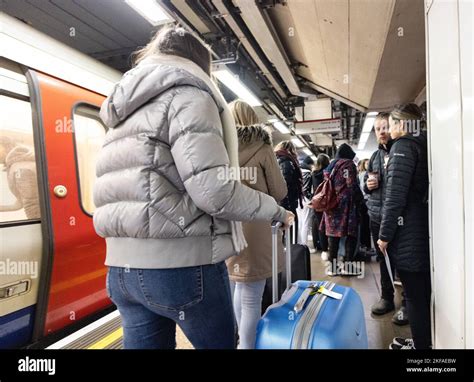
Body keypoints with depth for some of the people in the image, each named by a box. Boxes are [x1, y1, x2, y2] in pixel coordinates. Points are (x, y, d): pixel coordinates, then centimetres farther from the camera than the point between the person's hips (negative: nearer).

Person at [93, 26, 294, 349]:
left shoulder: (125, 109, 19)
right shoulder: (187, 95, -6)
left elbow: (125, 187, 17)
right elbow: (213, 190, -19)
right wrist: (277, 211, -3)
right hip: (182, 264, -7)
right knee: (220, 344, 14)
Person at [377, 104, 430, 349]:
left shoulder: (403, 145, -11)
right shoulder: (424, 144, 14)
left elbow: (396, 195, -18)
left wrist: (385, 234, -14)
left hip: (408, 231, -9)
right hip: (424, 227, 9)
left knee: (414, 293, 1)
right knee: (424, 290, 17)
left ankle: (421, 344, 13)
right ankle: (425, 340, 30)